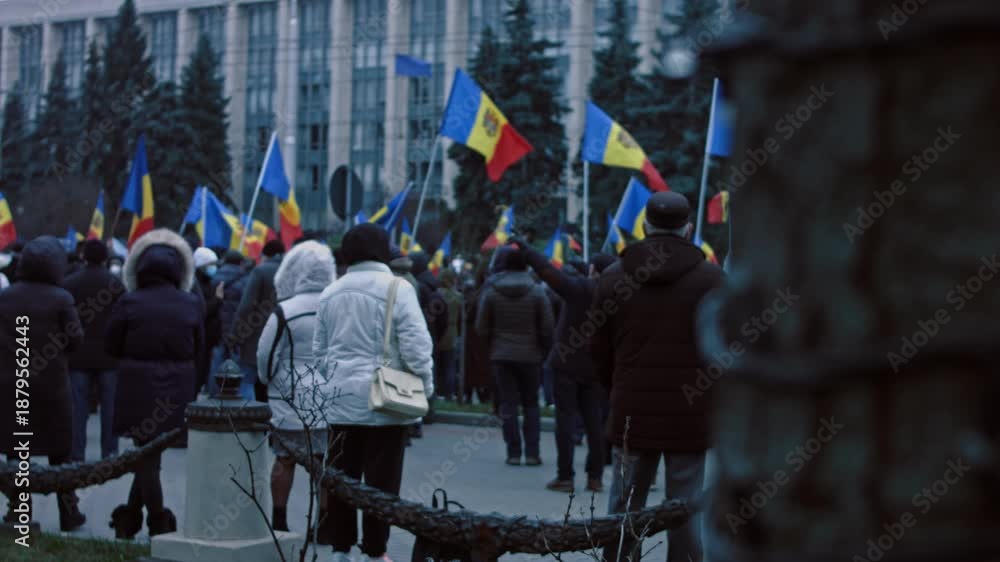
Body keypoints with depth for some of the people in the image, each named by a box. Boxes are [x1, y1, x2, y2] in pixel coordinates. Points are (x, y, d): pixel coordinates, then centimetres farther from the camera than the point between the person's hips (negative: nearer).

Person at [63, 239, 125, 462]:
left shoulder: (69, 284, -1)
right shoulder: (116, 284, -6)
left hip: (78, 356, 1)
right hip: (108, 355, -1)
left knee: (78, 406, 4)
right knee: (110, 406, 6)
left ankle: (76, 454, 3)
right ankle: (110, 453, 7)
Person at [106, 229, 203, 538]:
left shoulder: (129, 303, -9)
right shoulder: (191, 304, -2)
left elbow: (112, 345, -2)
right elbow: (198, 347, 4)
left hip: (139, 387, -2)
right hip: (178, 390, 3)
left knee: (147, 455, 8)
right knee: (150, 453, 15)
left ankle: (159, 524, 10)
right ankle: (129, 517, 22)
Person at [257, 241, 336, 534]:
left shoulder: (284, 312, -11)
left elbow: (266, 355, -4)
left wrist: (269, 381, 15)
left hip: (290, 400, -2)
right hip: (330, 399, 3)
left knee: (284, 459, 8)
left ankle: (279, 520, 16)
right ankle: (325, 520, 10)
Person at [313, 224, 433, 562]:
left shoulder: (330, 294, 9)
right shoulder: (396, 289, -9)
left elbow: (319, 351, 15)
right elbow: (415, 343, -13)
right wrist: (426, 383, -1)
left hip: (342, 398, 5)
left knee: (341, 477, 11)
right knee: (381, 480, 2)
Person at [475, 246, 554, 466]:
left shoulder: (490, 291, -4)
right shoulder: (536, 291, -5)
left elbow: (481, 327, -1)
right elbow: (547, 327, -6)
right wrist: (544, 349, 8)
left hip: (501, 355, 0)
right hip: (530, 355, 0)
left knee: (508, 403, 5)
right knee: (531, 404, 10)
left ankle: (513, 453, 1)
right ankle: (532, 453, 5)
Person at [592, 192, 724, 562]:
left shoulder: (613, 278, 3)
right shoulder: (710, 279, -5)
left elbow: (599, 352, 7)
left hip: (632, 413, 2)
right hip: (691, 416, -2)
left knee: (624, 508, 10)